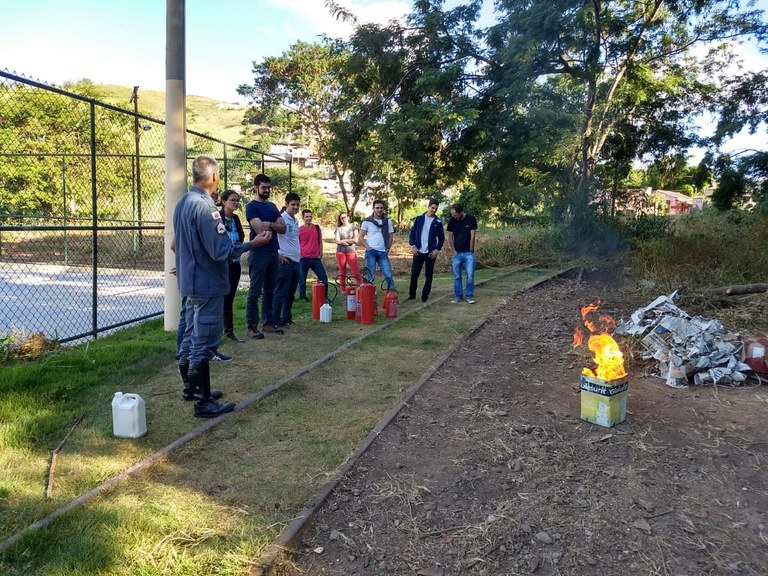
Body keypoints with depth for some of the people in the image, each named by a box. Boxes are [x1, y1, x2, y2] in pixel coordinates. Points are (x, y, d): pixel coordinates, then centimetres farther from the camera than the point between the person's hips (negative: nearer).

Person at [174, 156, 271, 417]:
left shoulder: (182, 203, 9)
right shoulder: (205, 206, -21)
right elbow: (221, 251, -23)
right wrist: (253, 243, -16)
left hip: (189, 283, 10)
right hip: (207, 285, -10)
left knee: (191, 337, 19)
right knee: (204, 344, -3)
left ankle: (190, 387, 32)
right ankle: (203, 402, 5)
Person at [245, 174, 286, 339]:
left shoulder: (272, 206, 16)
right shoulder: (252, 206, -6)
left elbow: (283, 228, 7)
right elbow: (260, 230, -18)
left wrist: (268, 224, -10)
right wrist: (275, 226, -2)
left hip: (273, 253, 7)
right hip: (258, 254, -7)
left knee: (269, 291, 11)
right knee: (255, 291, -4)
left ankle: (268, 322, 19)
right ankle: (252, 326, -1)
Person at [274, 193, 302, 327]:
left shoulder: (296, 220, 16)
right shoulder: (281, 218, -11)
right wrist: (278, 254, -16)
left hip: (296, 261, 8)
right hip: (285, 261, -8)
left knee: (291, 293, 13)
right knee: (281, 292, -4)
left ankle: (287, 318, 22)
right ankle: (276, 320, 1)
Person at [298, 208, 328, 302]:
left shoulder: (316, 228, 5)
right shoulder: (299, 230, -3)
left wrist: (321, 253, 7)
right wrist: (299, 254, -4)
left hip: (316, 258, 3)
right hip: (303, 259, -3)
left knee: (323, 277, 0)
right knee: (302, 280, 2)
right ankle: (302, 298, 14)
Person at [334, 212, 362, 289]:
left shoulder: (353, 227, 4)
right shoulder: (338, 229, 4)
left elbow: (355, 240, -6)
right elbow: (338, 241, -7)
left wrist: (343, 240, -6)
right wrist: (350, 241, -8)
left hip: (351, 252, -1)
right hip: (341, 252, 1)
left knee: (355, 271, -8)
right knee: (342, 271, 6)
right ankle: (343, 290, 13)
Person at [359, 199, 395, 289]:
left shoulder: (388, 221, 9)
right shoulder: (367, 221, 3)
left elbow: (391, 236, 11)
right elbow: (361, 237, 5)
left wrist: (388, 248, -1)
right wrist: (367, 247, -7)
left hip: (383, 253, 2)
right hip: (371, 252, -1)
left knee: (388, 275, -5)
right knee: (371, 276, 2)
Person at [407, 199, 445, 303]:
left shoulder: (438, 222, 3)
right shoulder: (419, 219, 3)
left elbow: (441, 237, 6)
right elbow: (412, 232, 5)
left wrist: (437, 249, -6)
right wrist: (413, 245, -6)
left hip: (431, 252, 0)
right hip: (418, 251, 0)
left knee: (428, 275, 3)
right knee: (414, 274, 1)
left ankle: (425, 295, 13)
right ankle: (412, 294, 13)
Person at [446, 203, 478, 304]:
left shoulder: (471, 219, -8)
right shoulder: (452, 221, -2)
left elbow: (472, 236, -6)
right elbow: (450, 237, 3)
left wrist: (471, 251, -5)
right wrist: (453, 251, -1)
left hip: (468, 253, -2)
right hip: (456, 253, 2)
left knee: (470, 275, -5)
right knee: (457, 276, 5)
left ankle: (469, 296, 5)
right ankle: (458, 296, 15)